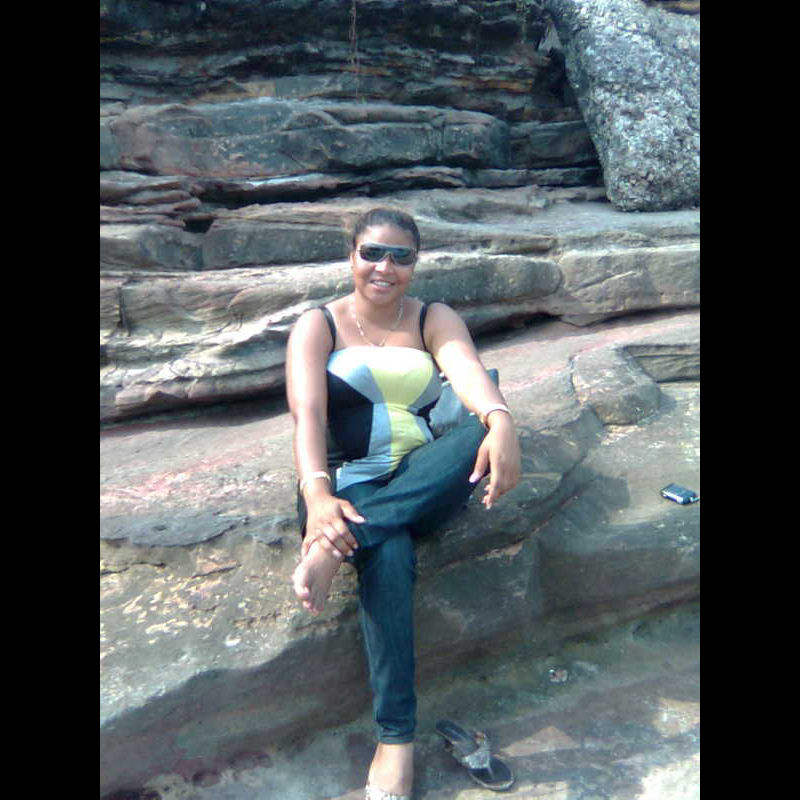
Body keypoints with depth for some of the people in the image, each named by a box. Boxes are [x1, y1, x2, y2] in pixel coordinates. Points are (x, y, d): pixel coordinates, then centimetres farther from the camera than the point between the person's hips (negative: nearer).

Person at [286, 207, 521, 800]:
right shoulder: (318, 326, 4)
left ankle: (335, 548, -36)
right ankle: (397, 738, -26)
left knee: (480, 433, -31)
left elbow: (469, 371, -15)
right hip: (349, 483, -2)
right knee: (389, 556, -36)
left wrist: (500, 421, -40)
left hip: (424, 482, 2)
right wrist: (317, 494, -34)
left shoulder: (435, 320, 9)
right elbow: (307, 413, -13)